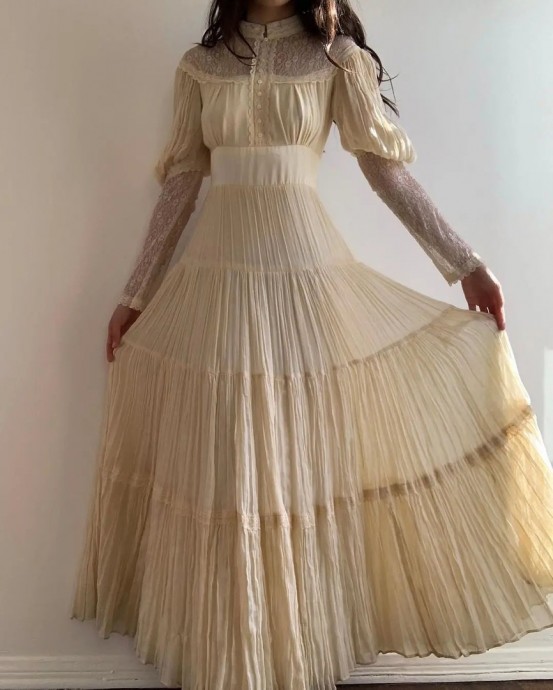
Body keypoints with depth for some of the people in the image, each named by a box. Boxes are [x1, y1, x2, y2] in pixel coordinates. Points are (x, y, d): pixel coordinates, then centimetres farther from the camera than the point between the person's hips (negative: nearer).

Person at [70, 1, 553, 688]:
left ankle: (309, 632, 25)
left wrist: (464, 262, -1)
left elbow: (388, 169, 4)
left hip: (306, 273, -2)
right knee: (219, 471, 7)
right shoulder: (199, 64, 12)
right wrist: (136, 294, 11)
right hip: (216, 279, 2)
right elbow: (180, 185, 12)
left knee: (306, 465, 4)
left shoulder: (335, 56, 7)